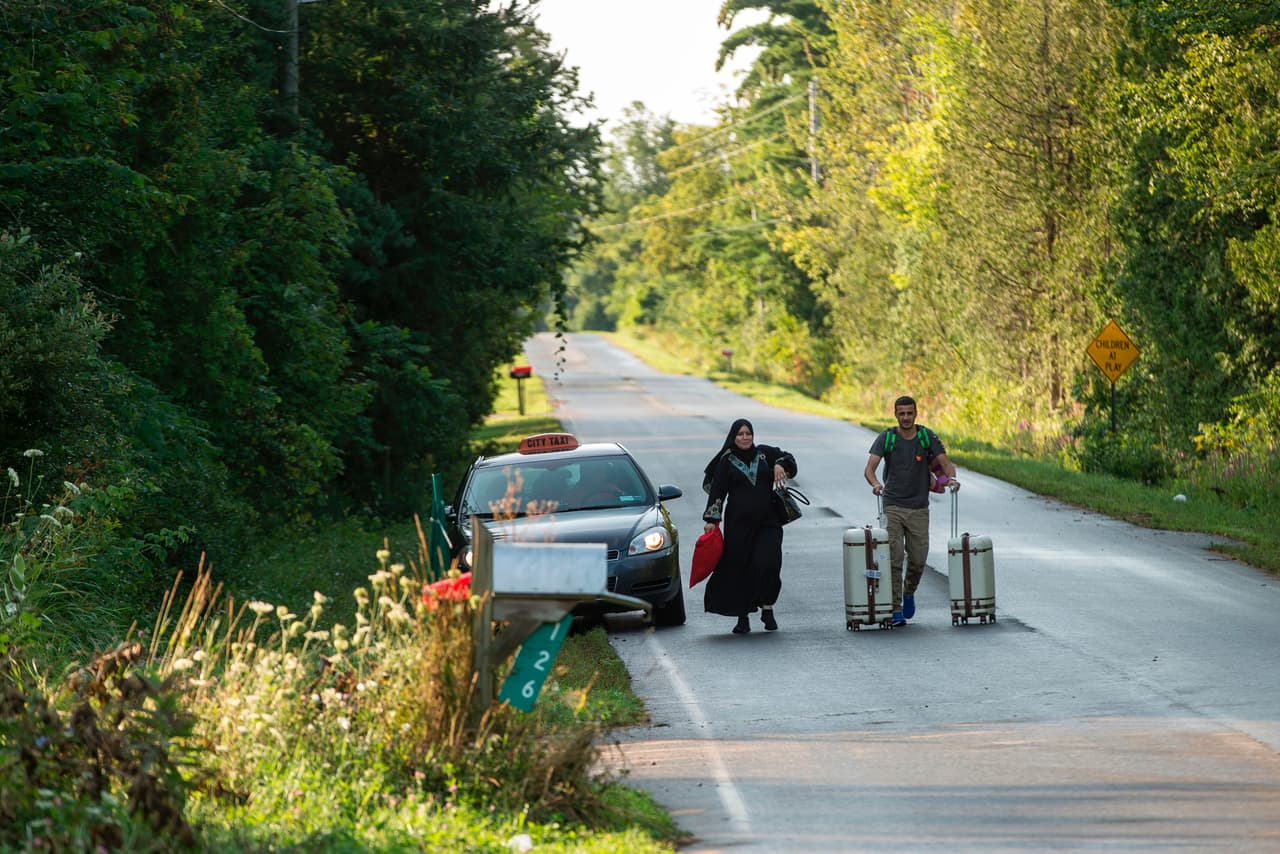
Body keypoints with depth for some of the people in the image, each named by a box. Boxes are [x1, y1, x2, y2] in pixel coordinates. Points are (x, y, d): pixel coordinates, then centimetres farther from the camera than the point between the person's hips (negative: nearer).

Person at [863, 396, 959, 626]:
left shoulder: (927, 436, 0)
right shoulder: (886, 438, -3)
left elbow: (945, 463, -2)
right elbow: (869, 468, -12)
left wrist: (951, 478, -25)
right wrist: (876, 484, -34)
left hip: (919, 508, 2)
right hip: (892, 506, -1)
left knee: (918, 559, 4)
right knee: (894, 559, -10)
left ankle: (909, 592, 34)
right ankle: (896, 610, -7)